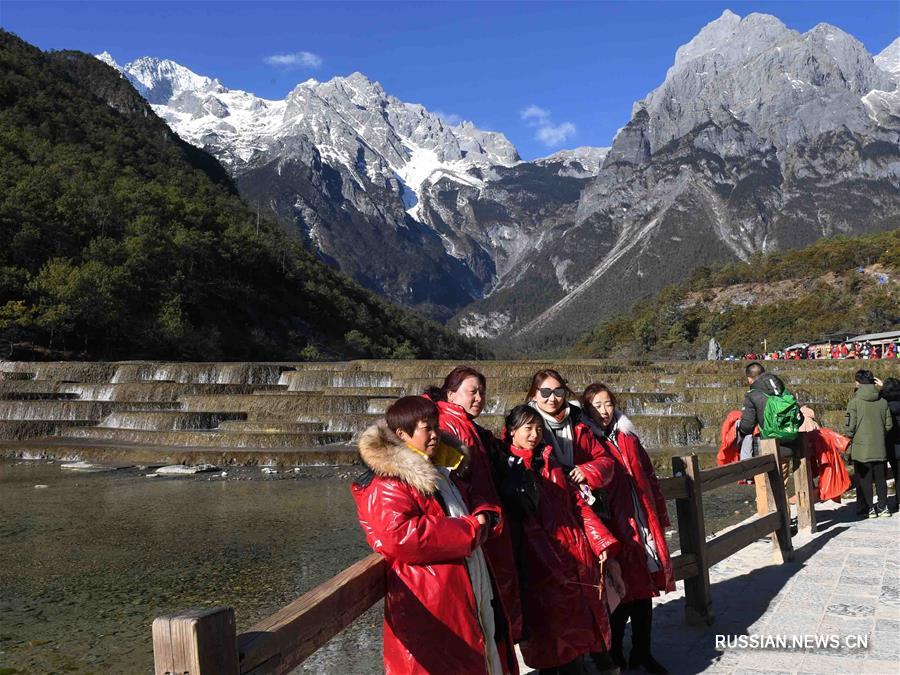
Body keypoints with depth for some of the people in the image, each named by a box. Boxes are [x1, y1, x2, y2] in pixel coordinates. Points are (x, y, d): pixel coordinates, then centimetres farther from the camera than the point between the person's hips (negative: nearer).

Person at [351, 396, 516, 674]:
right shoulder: (388, 483, -14)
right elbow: (397, 536, -28)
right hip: (428, 606, -9)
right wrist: (468, 529, -20)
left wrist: (484, 517, 1)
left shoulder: (438, 471, 16)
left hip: (471, 593, 9)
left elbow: (466, 511, 28)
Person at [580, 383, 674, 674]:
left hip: (644, 526, 6)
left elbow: (650, 479, 18)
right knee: (620, 595, 0)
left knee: (644, 592, 11)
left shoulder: (628, 439, 13)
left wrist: (660, 516, 16)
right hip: (615, 532, -5)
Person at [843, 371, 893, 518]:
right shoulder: (883, 402, 0)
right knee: (880, 477, 14)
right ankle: (883, 507, 18)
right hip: (879, 448, 4)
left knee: (864, 478, 5)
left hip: (861, 447, -4)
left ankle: (868, 508, 8)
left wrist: (847, 435, 5)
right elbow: (889, 425, 6)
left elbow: (849, 427, -14)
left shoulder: (854, 402, -13)